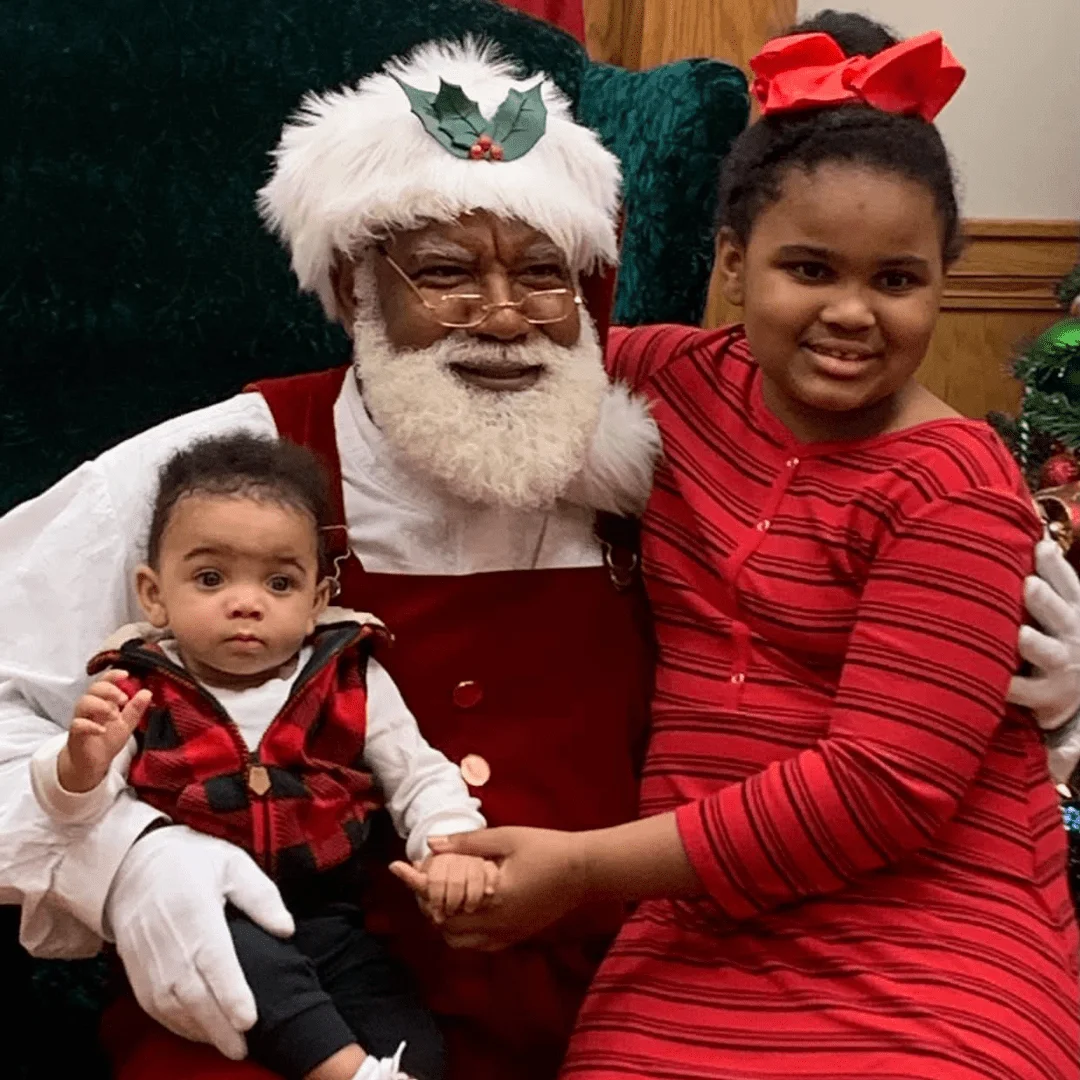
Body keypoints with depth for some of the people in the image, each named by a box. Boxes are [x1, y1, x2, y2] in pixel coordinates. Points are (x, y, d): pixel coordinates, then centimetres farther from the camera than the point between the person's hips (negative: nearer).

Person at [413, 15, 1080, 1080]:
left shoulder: (953, 492, -9)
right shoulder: (684, 382, 8)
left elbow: (882, 787, -15)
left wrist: (586, 867, -14)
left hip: (925, 955, -4)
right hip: (699, 932, 4)